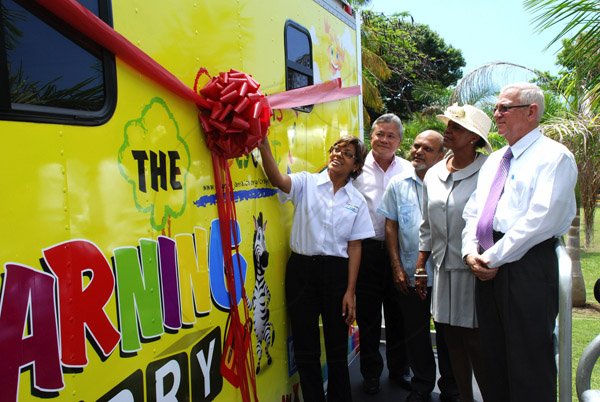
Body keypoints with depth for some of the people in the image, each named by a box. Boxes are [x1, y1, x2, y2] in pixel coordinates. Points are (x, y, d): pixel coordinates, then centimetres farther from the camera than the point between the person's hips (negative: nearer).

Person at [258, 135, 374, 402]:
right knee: (305, 347, 8)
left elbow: (354, 247, 3)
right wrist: (263, 144, -35)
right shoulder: (307, 183, 1)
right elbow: (277, 180, -20)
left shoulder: (357, 201, 5)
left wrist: (350, 290, -2)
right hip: (301, 269, -1)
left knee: (337, 345, 12)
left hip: (336, 271, 1)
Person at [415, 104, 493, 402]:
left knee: (477, 344, 2)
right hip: (443, 269, 6)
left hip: (475, 271, -6)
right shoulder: (433, 175, 10)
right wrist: (420, 268, 15)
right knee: (452, 342, 14)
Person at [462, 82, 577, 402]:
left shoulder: (554, 157, -6)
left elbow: (540, 219, -18)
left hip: (527, 264, -7)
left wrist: (494, 256, -15)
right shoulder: (493, 160, 18)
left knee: (529, 363, 1)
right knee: (494, 356, 16)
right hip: (488, 266, 8)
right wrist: (471, 252, -1)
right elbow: (473, 211, 16)